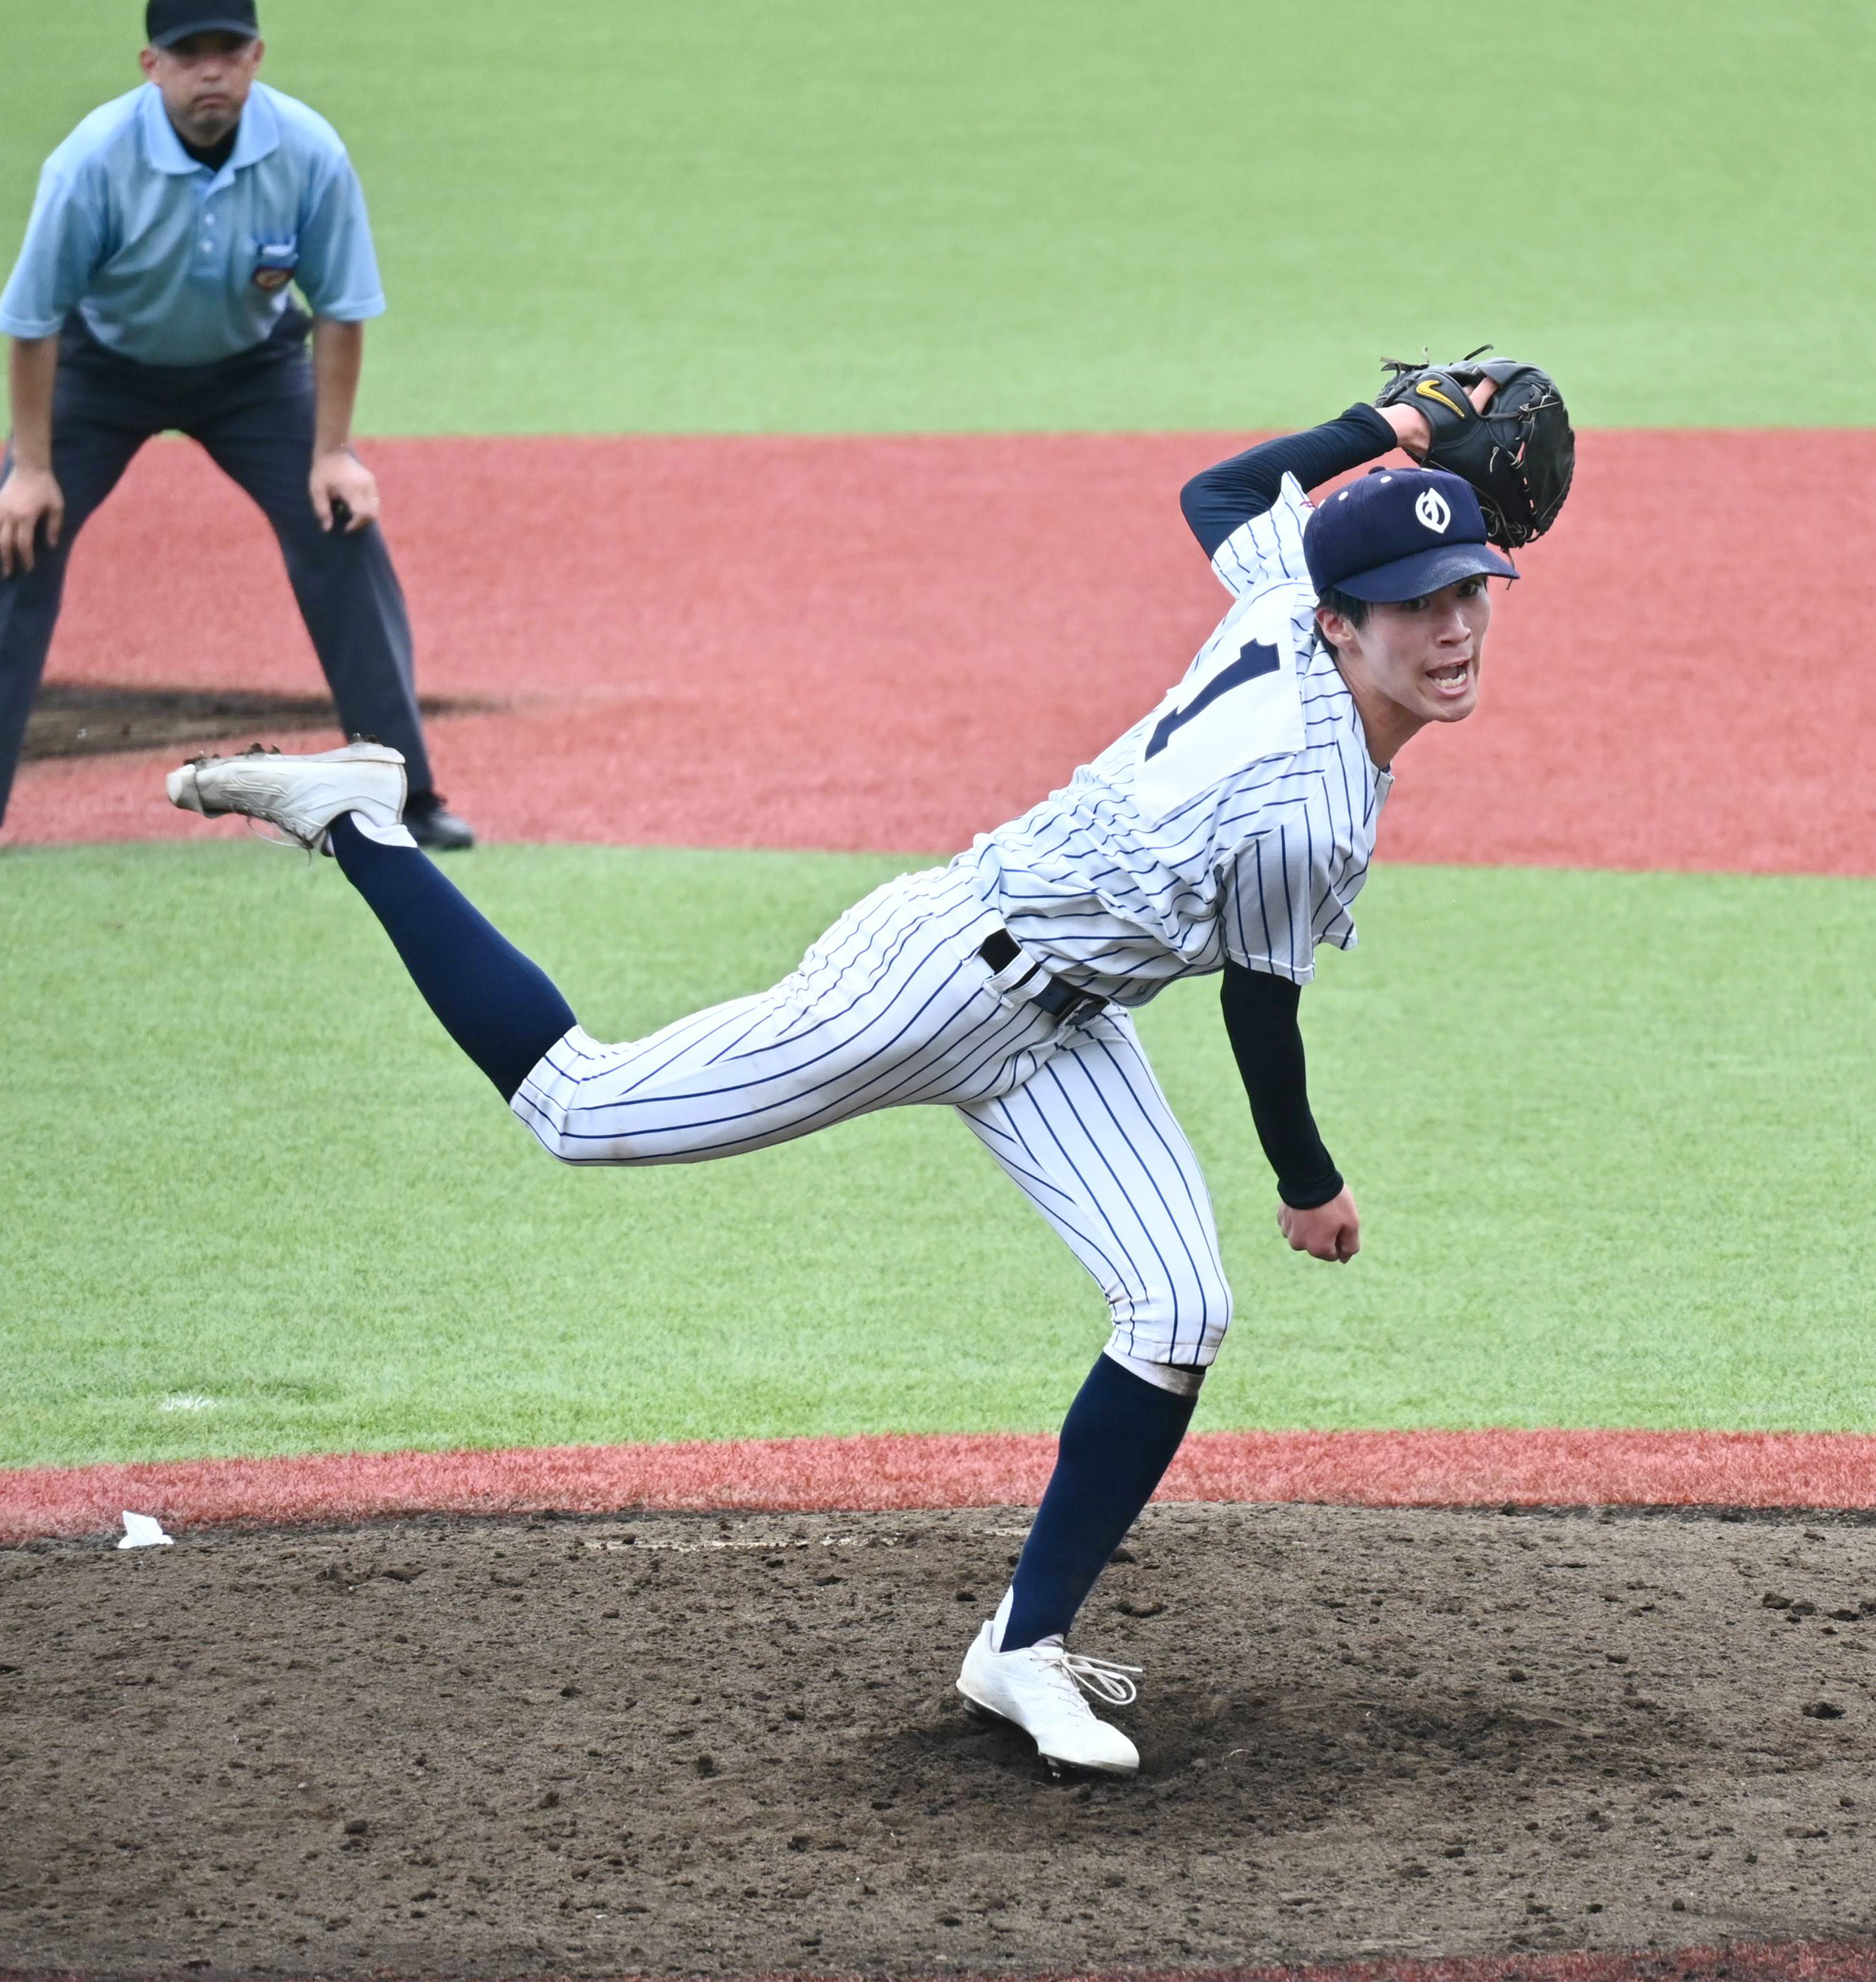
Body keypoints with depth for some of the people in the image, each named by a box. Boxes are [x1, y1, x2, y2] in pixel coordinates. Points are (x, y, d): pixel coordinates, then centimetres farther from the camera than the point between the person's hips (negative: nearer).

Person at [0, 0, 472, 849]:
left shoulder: (311, 154, -25)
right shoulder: (92, 162, -30)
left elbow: (340, 308, -12)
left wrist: (332, 452, -12)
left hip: (253, 364, 1)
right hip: (105, 365, -1)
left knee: (342, 530, -11)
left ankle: (405, 791, -2)